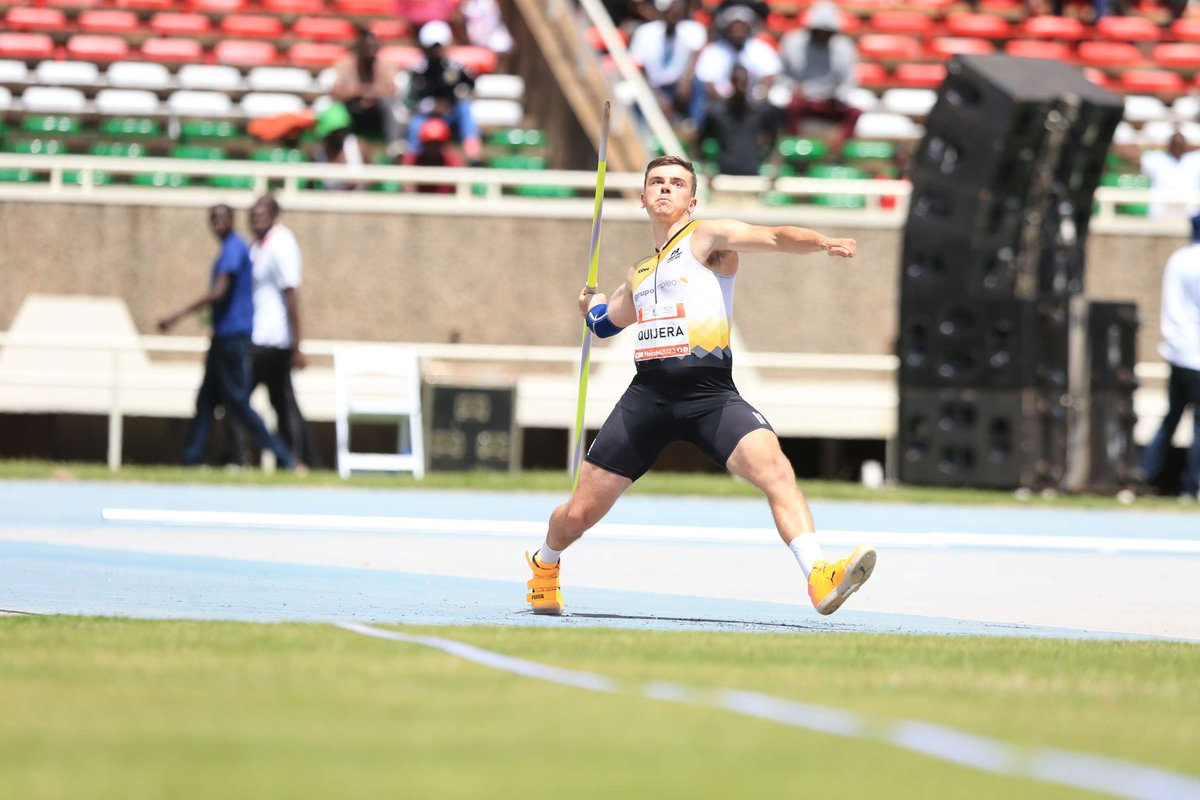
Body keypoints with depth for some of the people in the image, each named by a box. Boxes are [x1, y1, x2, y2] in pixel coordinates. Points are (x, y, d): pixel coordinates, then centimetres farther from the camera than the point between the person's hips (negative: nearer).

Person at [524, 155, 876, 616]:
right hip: (648, 392, 5)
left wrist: (823, 244, -28)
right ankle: (544, 565, 38)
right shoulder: (638, 272, 24)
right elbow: (610, 319, 48)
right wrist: (592, 308, 33)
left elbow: (774, 238, -14)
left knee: (775, 469, -30)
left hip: (710, 394, -4)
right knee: (579, 513, 6)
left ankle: (819, 579, -38)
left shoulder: (708, 238, 6)